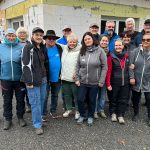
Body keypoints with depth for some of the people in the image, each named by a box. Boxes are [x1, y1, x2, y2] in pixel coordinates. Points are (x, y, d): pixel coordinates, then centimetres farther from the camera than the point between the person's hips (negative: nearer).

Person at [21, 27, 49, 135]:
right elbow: (26, 65, -14)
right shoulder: (28, 47, -9)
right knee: (35, 102, -1)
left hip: (43, 79, 6)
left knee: (42, 99, 13)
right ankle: (38, 125, 10)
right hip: (33, 80, -6)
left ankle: (38, 117, 32)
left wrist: (46, 76, 15)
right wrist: (29, 81, -17)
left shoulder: (43, 48, 11)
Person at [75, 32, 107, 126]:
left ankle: (90, 116, 33)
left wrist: (101, 81, -10)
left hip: (94, 82, -2)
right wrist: (77, 79, 1)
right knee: (80, 99, 5)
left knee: (92, 100, 11)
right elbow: (78, 66, 7)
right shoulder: (82, 51, 3)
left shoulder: (100, 51, -7)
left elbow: (104, 67, -7)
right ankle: (82, 115, 29)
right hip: (82, 81, 3)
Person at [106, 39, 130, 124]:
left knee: (124, 99, 9)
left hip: (125, 82, 3)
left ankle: (121, 115, 24)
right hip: (115, 82, -3)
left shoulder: (127, 55, 3)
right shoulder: (111, 57, -8)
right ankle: (113, 113, 31)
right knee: (114, 99, 12)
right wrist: (108, 84, -12)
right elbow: (108, 71, -9)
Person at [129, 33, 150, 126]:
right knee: (135, 99, 16)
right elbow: (131, 65, -4)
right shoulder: (136, 51, -4)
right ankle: (136, 114, 39)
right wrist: (131, 77, -10)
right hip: (136, 81, 1)